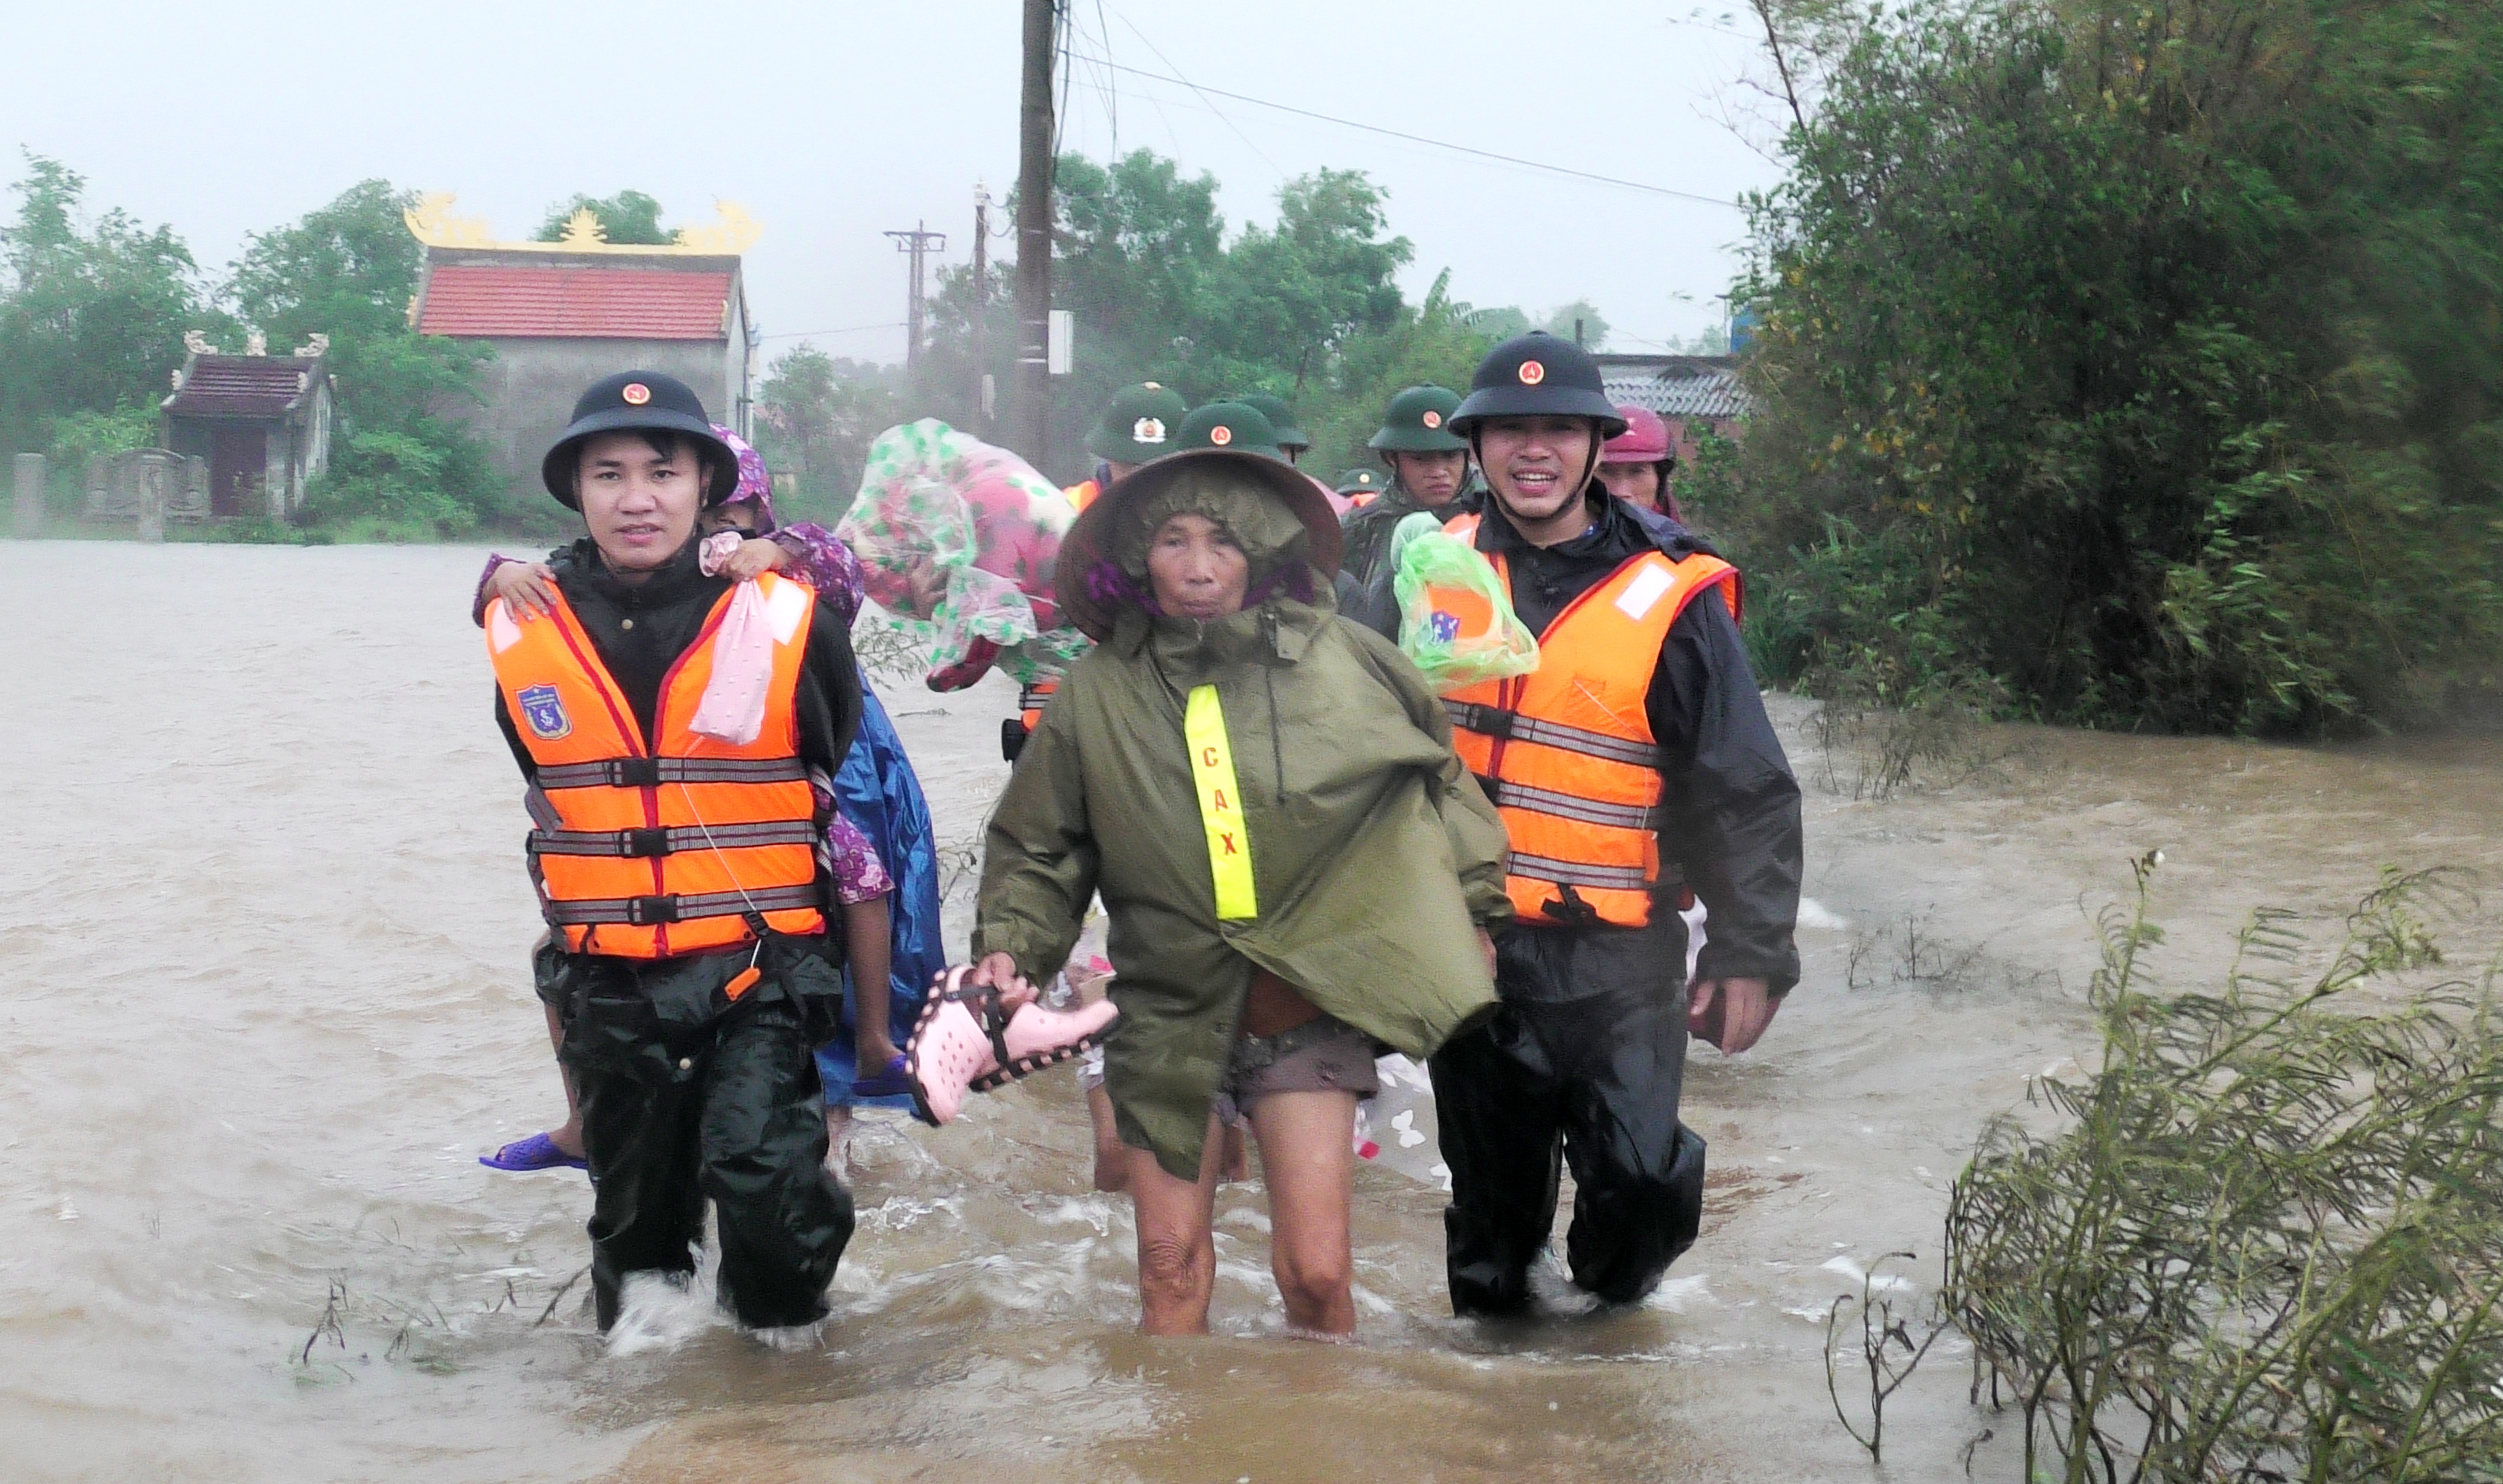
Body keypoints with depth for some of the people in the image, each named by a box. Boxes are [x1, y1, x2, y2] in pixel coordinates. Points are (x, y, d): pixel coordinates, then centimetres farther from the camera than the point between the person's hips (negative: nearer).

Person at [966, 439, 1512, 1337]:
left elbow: (1439, 773, 12)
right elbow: (1037, 848, 8)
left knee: (1315, 1272, -5)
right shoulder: (1098, 694, -1)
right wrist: (1008, 949, -7)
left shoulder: (1340, 659, -2)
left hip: (1308, 1008, -1)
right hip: (1169, 1010, 1)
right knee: (1172, 1269, 2)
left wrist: (1474, 907, 12)